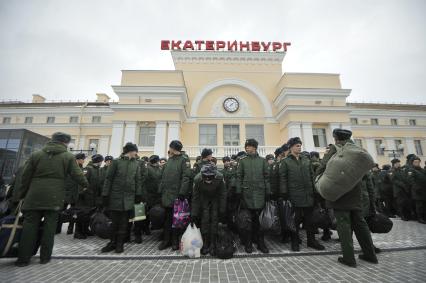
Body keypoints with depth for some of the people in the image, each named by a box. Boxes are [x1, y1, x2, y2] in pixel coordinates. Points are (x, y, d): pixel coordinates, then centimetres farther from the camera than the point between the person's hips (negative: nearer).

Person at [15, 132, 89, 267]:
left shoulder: (36, 154, 7)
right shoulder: (68, 157, -2)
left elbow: (25, 176, 7)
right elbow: (77, 175, -4)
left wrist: (22, 194, 15)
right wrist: (86, 184, 13)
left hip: (34, 196, 3)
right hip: (54, 198, -2)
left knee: (30, 226, 10)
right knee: (49, 226, 7)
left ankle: (23, 258, 14)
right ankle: (45, 257, 15)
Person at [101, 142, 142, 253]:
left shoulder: (136, 164, 6)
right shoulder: (116, 162, -3)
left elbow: (138, 180, 7)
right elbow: (108, 179, -3)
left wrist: (138, 195, 3)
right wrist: (105, 195, -6)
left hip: (129, 198, 2)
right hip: (115, 196, -2)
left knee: (124, 222, 8)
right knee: (115, 221, 8)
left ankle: (120, 244, 22)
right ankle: (113, 242, 26)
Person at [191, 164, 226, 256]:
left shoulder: (220, 177, -35)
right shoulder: (197, 179, -33)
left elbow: (223, 195, -18)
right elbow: (195, 197, -19)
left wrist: (222, 211, -14)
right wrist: (194, 214, -15)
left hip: (216, 198, 0)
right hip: (204, 198, 1)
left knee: (214, 220, -3)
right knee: (204, 220, -5)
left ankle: (212, 245, 12)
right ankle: (205, 244, 11)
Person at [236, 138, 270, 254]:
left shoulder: (262, 160, 8)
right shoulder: (242, 161, 4)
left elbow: (266, 177, 7)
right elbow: (239, 177, 1)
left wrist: (268, 192, 3)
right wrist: (239, 192, -5)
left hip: (260, 193, 1)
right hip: (247, 193, -1)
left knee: (260, 218, 7)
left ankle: (261, 243, 23)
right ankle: (248, 243, 21)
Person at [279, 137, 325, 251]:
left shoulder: (306, 159, 12)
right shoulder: (285, 162, -3)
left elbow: (312, 175, 14)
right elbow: (283, 178, -6)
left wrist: (314, 190, 8)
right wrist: (284, 194, -11)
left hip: (308, 194, 4)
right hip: (294, 195, -4)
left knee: (310, 218, 13)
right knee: (295, 219, 6)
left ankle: (311, 240, 29)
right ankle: (295, 241, 21)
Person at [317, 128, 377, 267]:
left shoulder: (335, 149, -8)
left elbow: (323, 166, -15)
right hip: (355, 193, 6)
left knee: (344, 224, 0)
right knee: (359, 222, 16)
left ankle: (349, 258, 5)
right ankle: (370, 254, 25)